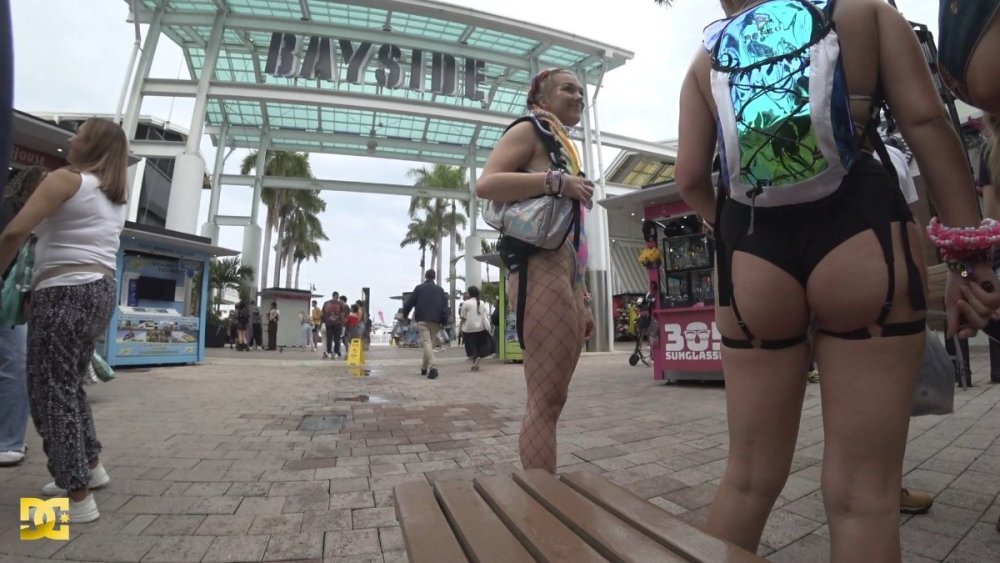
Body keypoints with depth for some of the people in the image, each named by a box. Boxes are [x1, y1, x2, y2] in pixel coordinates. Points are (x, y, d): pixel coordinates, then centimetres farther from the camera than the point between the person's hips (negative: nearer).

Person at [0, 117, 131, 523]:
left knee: (50, 390, -4)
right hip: (101, 292, 8)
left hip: (65, 292, -8)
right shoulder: (117, 195, 18)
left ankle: (78, 498, -4)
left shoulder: (66, 179, -6)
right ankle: (90, 466, 30)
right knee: (69, 384, 21)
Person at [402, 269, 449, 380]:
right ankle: (424, 367, 23)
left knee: (426, 342, -11)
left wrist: (405, 315, 15)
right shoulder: (440, 290, 11)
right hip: (436, 321, 3)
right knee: (431, 343, 14)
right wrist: (443, 321, 8)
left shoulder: (419, 288, 3)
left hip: (422, 320, -3)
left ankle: (433, 367, -28)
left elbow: (409, 303, 2)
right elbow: (445, 306, 6)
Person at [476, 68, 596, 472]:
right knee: (546, 401, -11)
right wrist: (557, 181, -16)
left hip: (564, 274, 9)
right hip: (542, 270, -9)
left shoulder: (564, 147, 30)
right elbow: (486, 184, -15)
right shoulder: (529, 131, 5)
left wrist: (582, 301, 22)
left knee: (549, 401, 11)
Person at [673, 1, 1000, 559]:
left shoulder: (706, 56, 18)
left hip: (752, 252, 2)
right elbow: (926, 120, 4)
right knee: (863, 492, 6)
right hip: (861, 233, -1)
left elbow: (691, 179, 5)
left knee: (749, 476, 13)